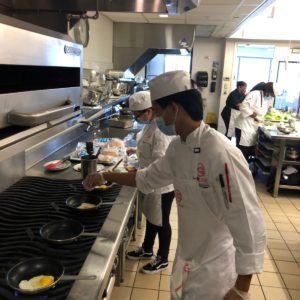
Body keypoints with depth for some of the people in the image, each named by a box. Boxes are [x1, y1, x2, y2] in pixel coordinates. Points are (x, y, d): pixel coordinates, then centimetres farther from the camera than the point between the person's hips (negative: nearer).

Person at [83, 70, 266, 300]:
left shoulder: (221, 154, -31)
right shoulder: (177, 147, -4)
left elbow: (249, 227, -27)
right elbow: (149, 178, 14)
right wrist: (106, 176, 14)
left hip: (214, 270, -7)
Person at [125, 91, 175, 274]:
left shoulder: (160, 130, -28)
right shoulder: (151, 124, 2)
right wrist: (137, 150, 6)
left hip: (161, 185, -9)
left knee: (161, 222, 10)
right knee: (151, 218, 25)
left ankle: (163, 259, 32)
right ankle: (147, 250, 46)